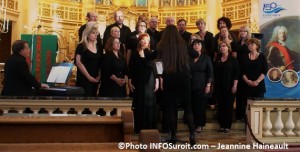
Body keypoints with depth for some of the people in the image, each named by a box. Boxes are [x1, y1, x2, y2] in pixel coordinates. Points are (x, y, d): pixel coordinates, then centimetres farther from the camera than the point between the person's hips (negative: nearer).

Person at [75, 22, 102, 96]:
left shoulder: (97, 47, 13)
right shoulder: (81, 46, -5)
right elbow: (79, 63, -13)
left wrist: (99, 76, 1)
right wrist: (89, 77, -14)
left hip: (95, 80, 7)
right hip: (84, 79, -6)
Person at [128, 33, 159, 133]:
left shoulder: (152, 53, 7)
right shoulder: (135, 54, 4)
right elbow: (131, 69, 2)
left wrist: (157, 81, -1)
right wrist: (129, 82, -5)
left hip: (150, 81, 1)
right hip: (138, 81, -1)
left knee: (150, 104, 1)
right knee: (139, 104, 1)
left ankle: (150, 127, 8)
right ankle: (139, 127, 7)